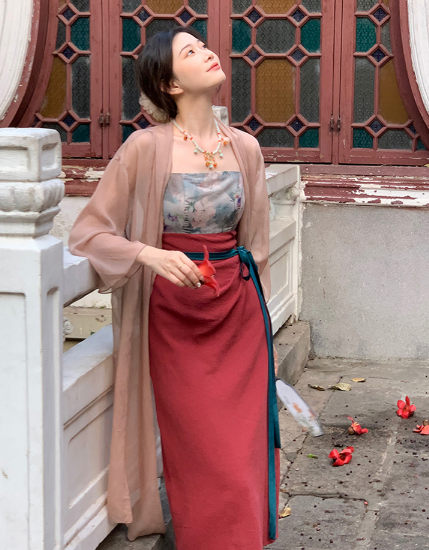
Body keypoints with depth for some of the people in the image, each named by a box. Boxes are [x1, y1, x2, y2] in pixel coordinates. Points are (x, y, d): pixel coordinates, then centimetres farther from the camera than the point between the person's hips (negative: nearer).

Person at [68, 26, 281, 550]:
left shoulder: (245, 148, 3)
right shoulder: (146, 148, -10)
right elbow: (88, 232, -9)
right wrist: (151, 255, -24)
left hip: (237, 311, 3)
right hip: (173, 315, -3)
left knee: (244, 448, 5)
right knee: (200, 454, 0)